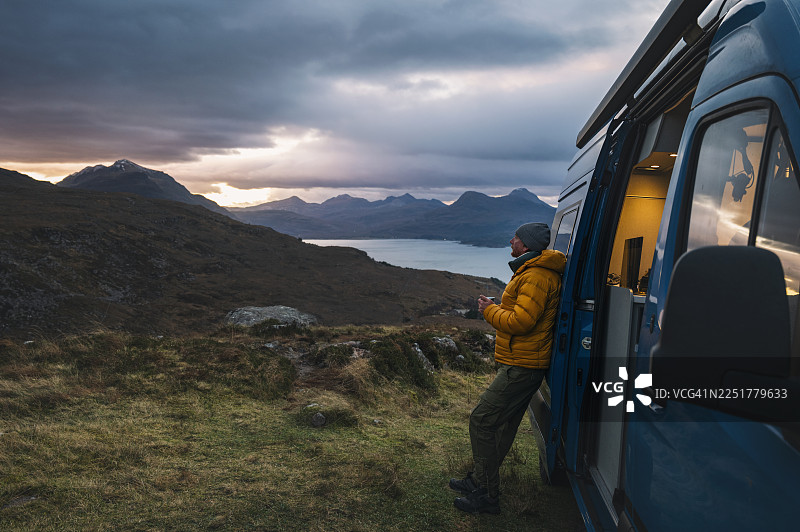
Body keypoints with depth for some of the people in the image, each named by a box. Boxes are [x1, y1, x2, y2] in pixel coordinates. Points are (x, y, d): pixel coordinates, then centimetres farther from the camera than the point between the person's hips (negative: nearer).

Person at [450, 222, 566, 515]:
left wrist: (489, 310, -11)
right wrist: (496, 309, 12)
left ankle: (487, 496, -1)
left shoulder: (536, 277, -18)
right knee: (502, 425, 17)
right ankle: (480, 480, 29)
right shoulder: (531, 272, 18)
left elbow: (520, 322, -25)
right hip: (521, 364, 11)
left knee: (482, 421, -9)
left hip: (520, 369, -11)